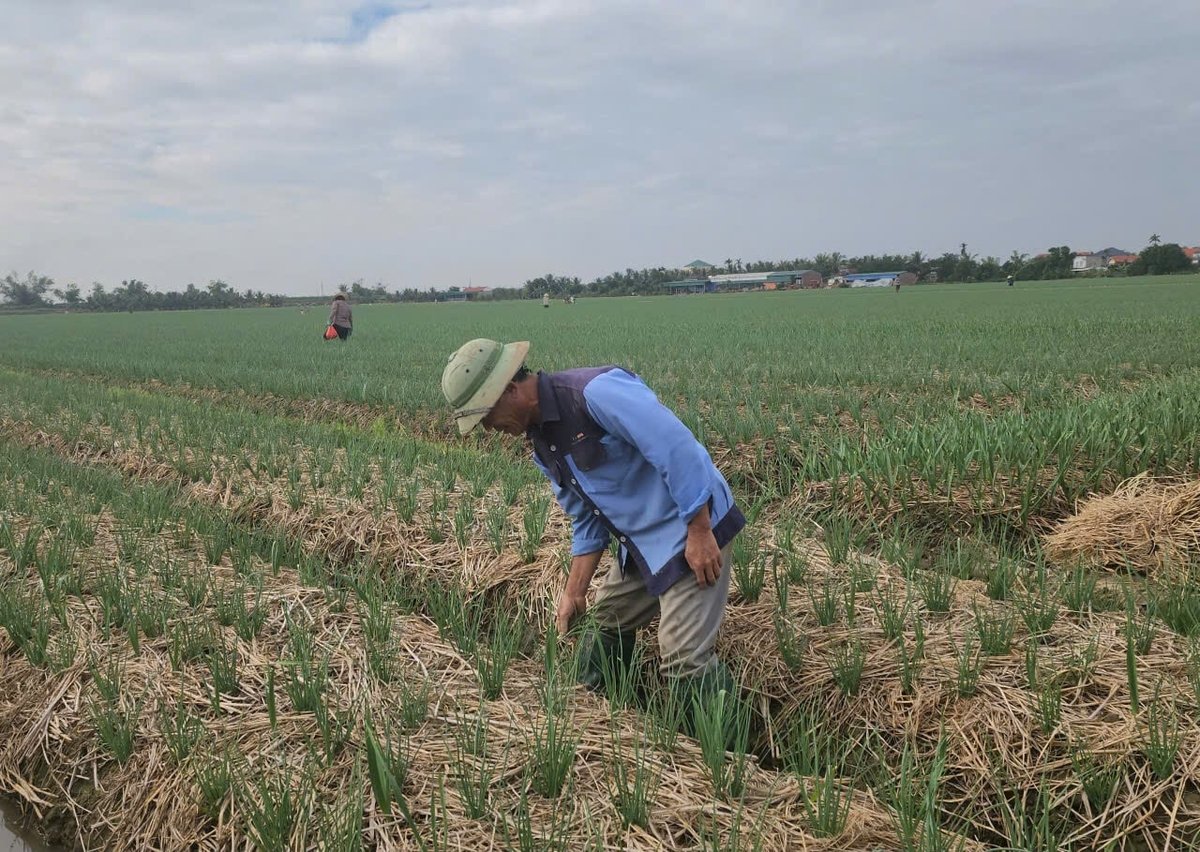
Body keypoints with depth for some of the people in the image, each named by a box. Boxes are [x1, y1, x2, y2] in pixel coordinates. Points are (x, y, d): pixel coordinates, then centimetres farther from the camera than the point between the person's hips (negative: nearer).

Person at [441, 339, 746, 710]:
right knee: (606, 619, 23)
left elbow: (677, 447, -27)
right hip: (642, 541, 10)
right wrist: (574, 592, 11)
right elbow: (587, 519, 14)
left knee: (683, 659, -11)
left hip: (693, 529, -10)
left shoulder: (595, 391, -24)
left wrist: (699, 532, -24)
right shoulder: (542, 441, 6)